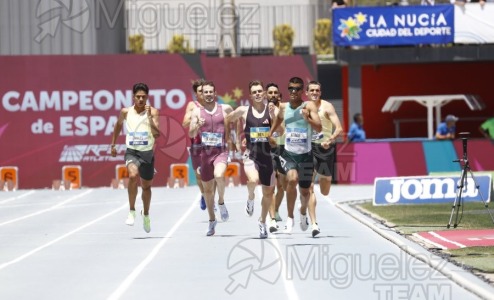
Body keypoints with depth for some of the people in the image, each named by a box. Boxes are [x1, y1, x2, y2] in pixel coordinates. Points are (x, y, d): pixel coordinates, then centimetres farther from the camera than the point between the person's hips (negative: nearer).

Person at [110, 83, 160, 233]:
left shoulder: (152, 112, -8)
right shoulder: (126, 112, -2)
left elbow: (156, 134, -20)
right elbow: (118, 125, 19)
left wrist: (150, 117, -32)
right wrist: (113, 144, 21)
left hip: (147, 153, 1)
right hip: (132, 152, -1)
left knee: (146, 186, 16)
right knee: (133, 175, -31)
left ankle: (146, 214, 43)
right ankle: (132, 211, -18)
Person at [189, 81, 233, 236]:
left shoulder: (225, 109, 1)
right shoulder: (197, 111, 2)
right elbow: (191, 134, -3)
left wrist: (231, 137, 13)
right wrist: (197, 126, -24)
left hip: (221, 151, -2)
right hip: (205, 152, 2)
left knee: (218, 175, -32)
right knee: (207, 188, 10)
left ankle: (221, 202, -6)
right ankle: (212, 220, 26)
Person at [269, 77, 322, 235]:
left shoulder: (309, 106, -9)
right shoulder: (283, 107, 1)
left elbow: (319, 128, -20)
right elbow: (277, 121, 23)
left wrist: (307, 118, -36)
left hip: (306, 155, 0)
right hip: (289, 154, 0)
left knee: (305, 191, 12)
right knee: (292, 179, -28)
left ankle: (303, 212, 48)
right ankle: (290, 217, -15)